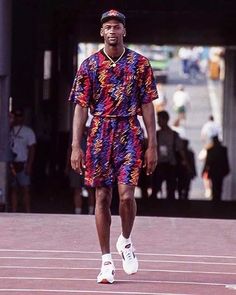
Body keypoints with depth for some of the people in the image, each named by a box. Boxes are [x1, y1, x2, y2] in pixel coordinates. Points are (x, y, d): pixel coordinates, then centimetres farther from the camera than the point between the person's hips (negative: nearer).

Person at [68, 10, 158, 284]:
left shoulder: (139, 63, 4)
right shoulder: (89, 65, 4)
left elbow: (147, 106, 5)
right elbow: (81, 107, 3)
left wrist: (152, 145, 0)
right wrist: (76, 146, -5)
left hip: (129, 133, -1)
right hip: (99, 134, 1)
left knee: (126, 194, -14)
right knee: (102, 197, 2)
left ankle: (125, 241, 14)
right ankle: (106, 260, 9)